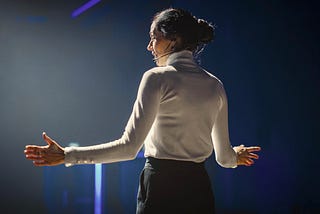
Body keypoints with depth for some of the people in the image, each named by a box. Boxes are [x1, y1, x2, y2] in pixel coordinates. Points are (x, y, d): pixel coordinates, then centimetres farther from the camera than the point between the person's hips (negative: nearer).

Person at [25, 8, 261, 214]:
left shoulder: (157, 78, -8)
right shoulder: (215, 85, 9)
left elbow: (129, 147, -15)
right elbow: (224, 156, 14)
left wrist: (68, 155, -10)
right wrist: (234, 157, 39)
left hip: (161, 186, -6)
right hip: (200, 189, 6)